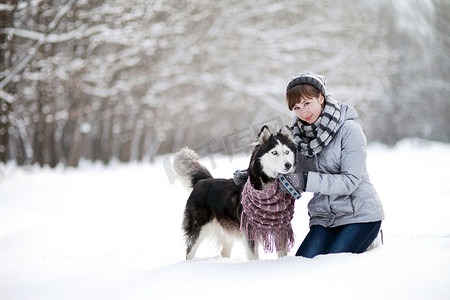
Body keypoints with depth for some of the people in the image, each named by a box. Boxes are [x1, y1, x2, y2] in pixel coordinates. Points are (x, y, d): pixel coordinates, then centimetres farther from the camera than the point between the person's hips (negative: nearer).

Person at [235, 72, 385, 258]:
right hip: (324, 217, 6)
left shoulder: (348, 130, -11)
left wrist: (306, 181, -27)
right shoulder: (297, 133, 6)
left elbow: (350, 181, -18)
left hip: (360, 214, -6)